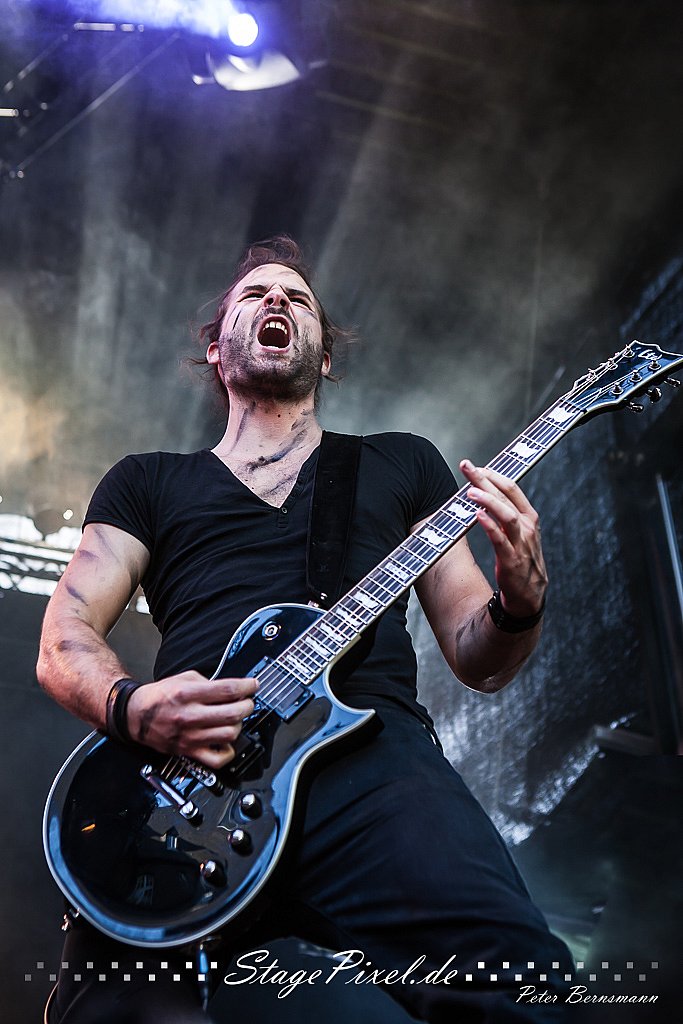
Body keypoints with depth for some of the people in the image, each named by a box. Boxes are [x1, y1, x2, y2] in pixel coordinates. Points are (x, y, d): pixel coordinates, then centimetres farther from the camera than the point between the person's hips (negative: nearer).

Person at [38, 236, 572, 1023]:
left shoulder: (403, 462, 25)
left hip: (371, 747, 0)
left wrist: (519, 601, -3)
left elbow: (478, 661, 22)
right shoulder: (147, 482, 25)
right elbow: (63, 641, 15)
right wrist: (131, 707, -8)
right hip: (187, 763, 1)